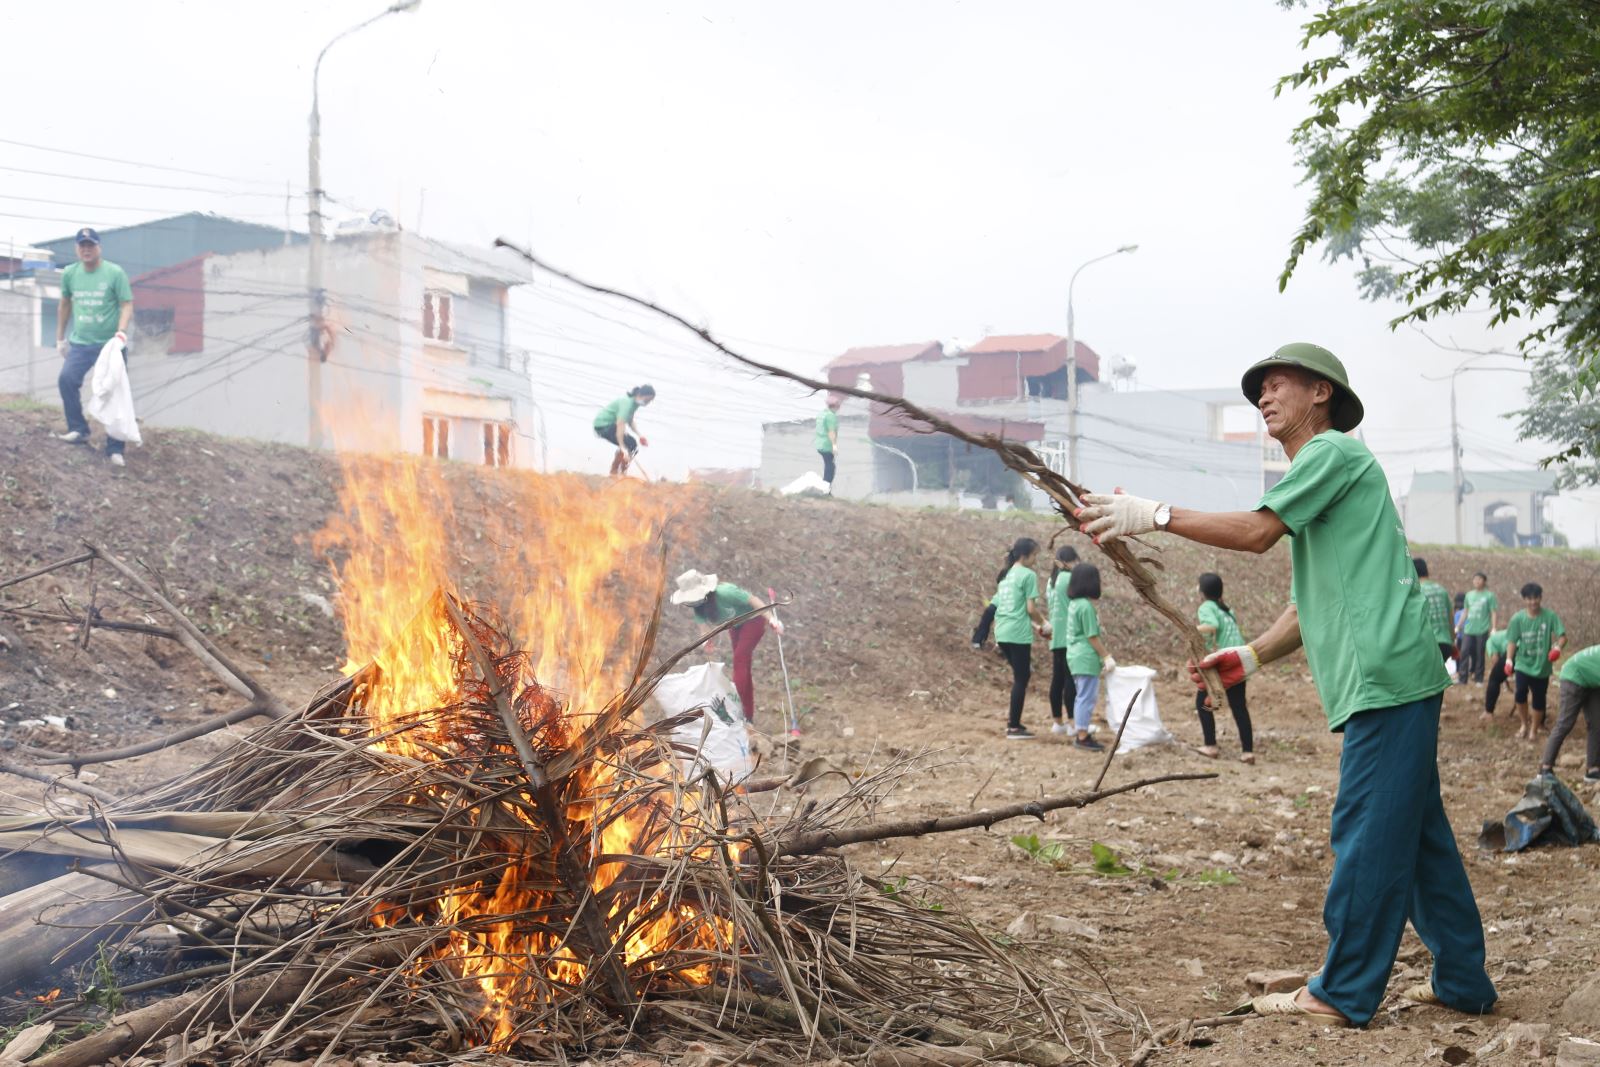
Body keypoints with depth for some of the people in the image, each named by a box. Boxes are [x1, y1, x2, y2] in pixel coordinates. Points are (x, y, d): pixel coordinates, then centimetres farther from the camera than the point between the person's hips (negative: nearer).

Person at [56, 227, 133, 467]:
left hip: (110, 344, -4)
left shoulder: (115, 273, -10)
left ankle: (115, 449, 2)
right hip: (80, 343, 4)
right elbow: (64, 304, 16)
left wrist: (122, 330, -27)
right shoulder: (69, 274, 4)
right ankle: (79, 430, 9)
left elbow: (127, 304, -10)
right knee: (66, 380, -10)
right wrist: (60, 337, 17)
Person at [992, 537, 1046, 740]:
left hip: (1002, 632, 8)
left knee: (1020, 676, 20)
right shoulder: (1028, 575, -10)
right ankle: (1014, 728, 2)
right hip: (1018, 634, -8)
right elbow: (1031, 608, -11)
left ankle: (1014, 719, 20)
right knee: (1021, 679, 0)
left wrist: (1032, 624, 22)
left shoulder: (1005, 575, 15)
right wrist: (1042, 624, 6)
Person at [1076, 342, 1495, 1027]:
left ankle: (1342, 994, 1)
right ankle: (1463, 981, 21)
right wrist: (1253, 655, 11)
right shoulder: (1312, 477, 26)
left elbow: (1258, 531, -16)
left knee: (1367, 835, -5)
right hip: (1386, 682, 10)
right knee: (1416, 835, 13)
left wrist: (1154, 515, -13)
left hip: (1386, 676, -10)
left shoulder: (1334, 450, -4)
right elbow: (1312, 604, 24)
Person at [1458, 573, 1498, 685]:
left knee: (1479, 655, 2)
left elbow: (1494, 613, -4)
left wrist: (1494, 628, -13)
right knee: (1464, 652, -5)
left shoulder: (1489, 595, -3)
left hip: (1482, 630, -4)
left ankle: (1479, 679, 11)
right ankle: (1462, 677, -3)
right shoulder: (1469, 594, 11)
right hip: (1468, 629, 4)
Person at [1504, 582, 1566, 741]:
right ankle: (1524, 723, 5)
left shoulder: (1550, 616, -11)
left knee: (1539, 698, 6)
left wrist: (1557, 647, -35)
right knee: (1520, 692, -19)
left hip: (1542, 666, 0)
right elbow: (1512, 641, -3)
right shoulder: (1517, 618, -7)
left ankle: (1534, 729, 28)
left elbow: (1562, 636, -14)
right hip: (1523, 664, 0)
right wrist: (1509, 660, -16)